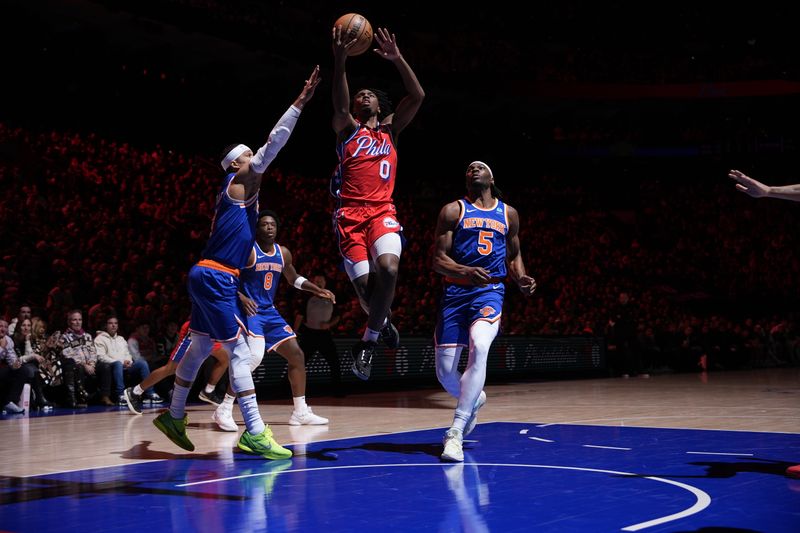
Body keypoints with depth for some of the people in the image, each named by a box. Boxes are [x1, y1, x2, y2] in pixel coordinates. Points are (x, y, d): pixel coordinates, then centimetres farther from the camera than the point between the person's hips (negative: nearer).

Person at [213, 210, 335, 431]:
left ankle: (301, 412, 14)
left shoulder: (283, 253, 8)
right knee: (254, 356, -27)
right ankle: (224, 410, -17)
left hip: (269, 312, 8)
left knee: (296, 354, 5)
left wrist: (317, 290, 14)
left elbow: (294, 278, 25)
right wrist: (240, 297, -30)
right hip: (249, 310, -8)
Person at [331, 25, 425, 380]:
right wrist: (340, 62, -25)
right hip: (350, 214, -1)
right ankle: (382, 322, 26)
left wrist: (398, 59, -3)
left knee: (388, 268, -27)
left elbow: (417, 97, 8)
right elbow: (340, 106, -11)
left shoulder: (389, 131, 20)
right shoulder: (347, 129, 13)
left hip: (382, 212, 1)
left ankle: (368, 341, -12)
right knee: (365, 284, -10)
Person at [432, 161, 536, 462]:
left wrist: (521, 279, 3)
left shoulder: (508, 214, 14)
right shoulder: (453, 210, 4)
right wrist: (465, 271, -23)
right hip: (455, 291, 0)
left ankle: (455, 433, -27)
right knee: (445, 371, 0)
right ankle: (474, 400, 37)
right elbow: (438, 260, -2)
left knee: (479, 348, -30)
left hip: (490, 291, 0)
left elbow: (514, 255, 25)